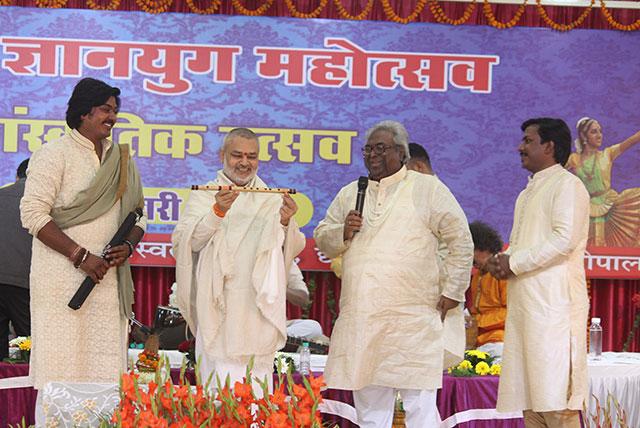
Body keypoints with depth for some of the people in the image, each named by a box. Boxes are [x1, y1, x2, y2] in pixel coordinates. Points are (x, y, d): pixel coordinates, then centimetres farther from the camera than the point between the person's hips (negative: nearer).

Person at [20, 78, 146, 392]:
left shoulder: (122, 160, 17)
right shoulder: (55, 154, -2)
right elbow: (33, 213, -10)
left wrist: (128, 245, -1)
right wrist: (81, 256, -14)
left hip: (109, 280, 6)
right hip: (62, 279, -5)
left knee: (106, 363, 0)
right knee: (61, 364, -8)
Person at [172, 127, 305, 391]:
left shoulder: (272, 200, 15)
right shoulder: (203, 196, 8)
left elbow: (294, 249, 7)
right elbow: (184, 241, -6)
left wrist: (286, 223, -14)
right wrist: (217, 212, -21)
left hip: (258, 311, 2)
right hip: (218, 308, -2)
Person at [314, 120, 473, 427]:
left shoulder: (429, 189, 3)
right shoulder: (349, 194, 16)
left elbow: (461, 241, 4)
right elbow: (322, 241, 18)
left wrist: (453, 292, 0)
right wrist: (344, 233, -3)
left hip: (412, 319, -5)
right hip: (360, 318, 5)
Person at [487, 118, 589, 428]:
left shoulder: (567, 185, -4)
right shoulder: (528, 193, 24)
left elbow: (565, 239, -15)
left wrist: (514, 263, -11)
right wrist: (501, 262, 6)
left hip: (554, 304, -9)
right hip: (524, 303, 9)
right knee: (530, 403, 6)